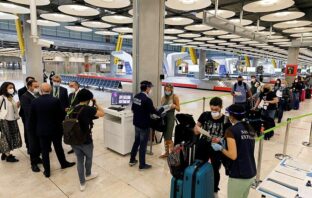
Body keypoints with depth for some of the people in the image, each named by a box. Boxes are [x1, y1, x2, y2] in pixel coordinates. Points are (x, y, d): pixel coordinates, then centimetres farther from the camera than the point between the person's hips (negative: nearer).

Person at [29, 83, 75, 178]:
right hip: (56, 129, -1)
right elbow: (62, 114, -9)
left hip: (42, 130, 1)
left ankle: (47, 171, 23)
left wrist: (34, 129, 14)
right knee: (58, 147, 18)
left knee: (45, 150, 12)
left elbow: (32, 118, 0)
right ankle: (64, 163, 36)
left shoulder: (35, 102, -8)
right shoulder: (56, 100, -16)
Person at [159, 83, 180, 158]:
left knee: (169, 137, -5)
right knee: (165, 136, 11)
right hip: (164, 117, 6)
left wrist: (174, 106, -23)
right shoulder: (163, 98, 9)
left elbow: (178, 109, -4)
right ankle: (166, 152, 24)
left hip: (170, 117, -6)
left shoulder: (175, 97, -5)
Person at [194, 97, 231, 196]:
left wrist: (220, 139, -28)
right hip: (202, 147, 2)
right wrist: (197, 129, -22)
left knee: (215, 171, 15)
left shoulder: (225, 120, -15)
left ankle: (215, 191, 41)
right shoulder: (205, 115, -9)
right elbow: (197, 127, 1)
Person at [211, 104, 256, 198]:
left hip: (238, 176, -7)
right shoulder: (250, 129, 5)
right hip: (251, 173, 7)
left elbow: (233, 155, -21)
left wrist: (220, 148, -6)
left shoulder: (231, 130, -16)